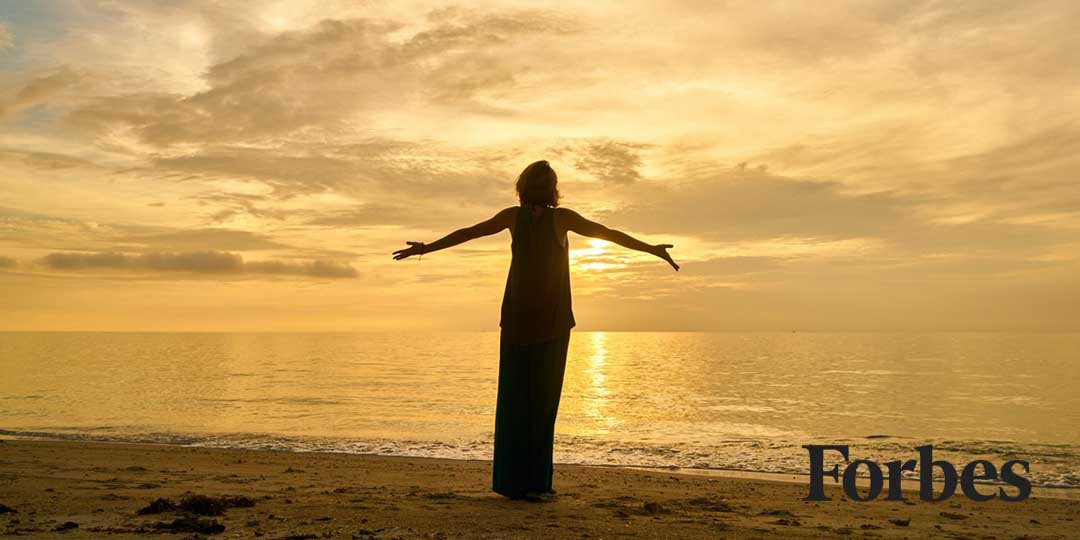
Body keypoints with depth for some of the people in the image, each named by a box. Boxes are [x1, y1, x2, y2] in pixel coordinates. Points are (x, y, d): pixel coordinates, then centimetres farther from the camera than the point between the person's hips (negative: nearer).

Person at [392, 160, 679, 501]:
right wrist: (652, 249, 2)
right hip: (552, 321, -2)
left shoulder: (514, 215, 1)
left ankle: (510, 480, 7)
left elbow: (467, 233, 6)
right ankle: (535, 483, -1)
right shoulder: (561, 216, -5)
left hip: (517, 319, 3)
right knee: (544, 399, 0)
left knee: (514, 398, 6)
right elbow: (609, 234, -5)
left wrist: (425, 248, 16)